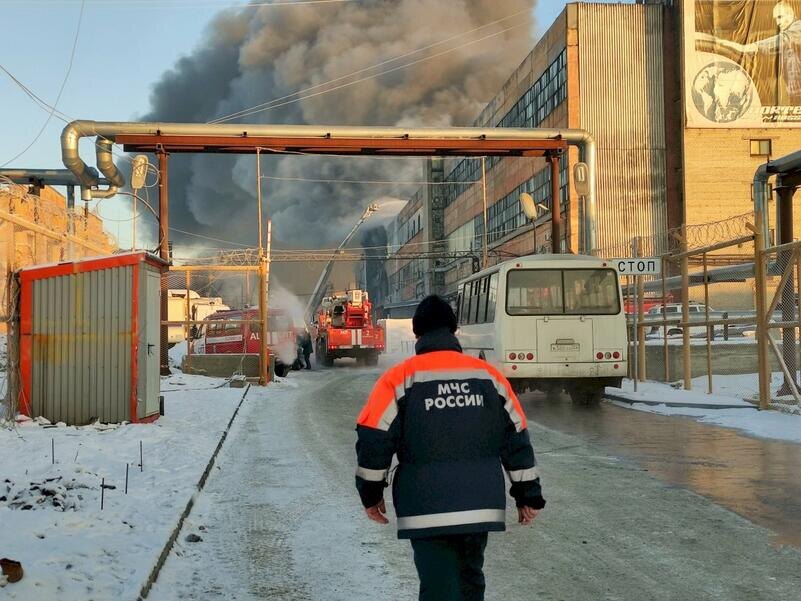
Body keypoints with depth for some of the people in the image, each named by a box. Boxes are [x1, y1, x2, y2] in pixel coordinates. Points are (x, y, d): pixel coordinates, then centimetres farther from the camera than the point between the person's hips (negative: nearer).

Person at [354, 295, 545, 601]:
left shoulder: (399, 379, -4)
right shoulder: (490, 375, 6)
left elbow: (374, 440, -6)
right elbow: (517, 439, 8)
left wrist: (371, 494, 7)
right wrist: (528, 495, 15)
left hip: (425, 510, -3)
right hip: (481, 506, 4)